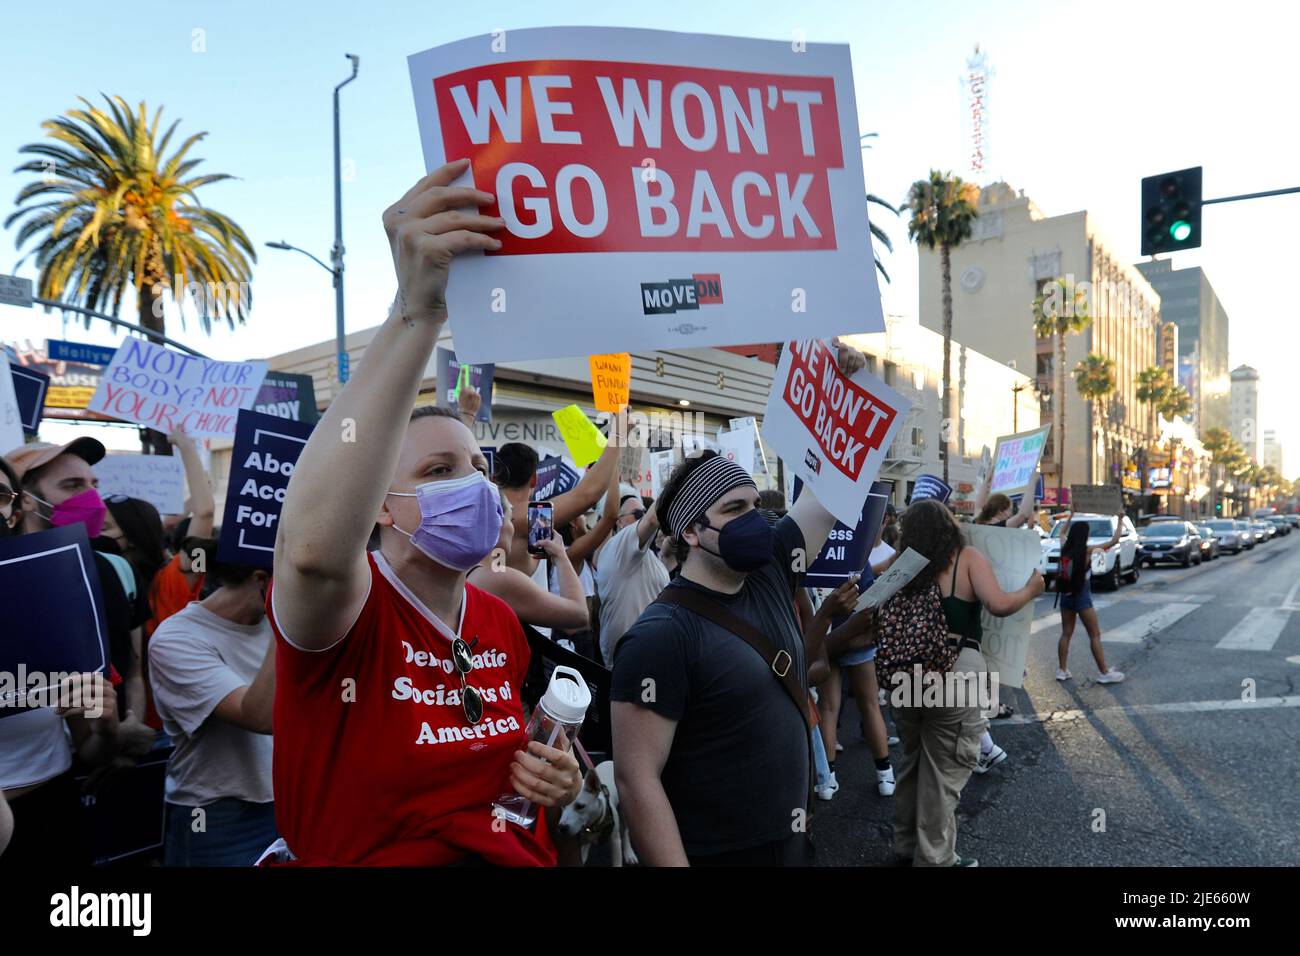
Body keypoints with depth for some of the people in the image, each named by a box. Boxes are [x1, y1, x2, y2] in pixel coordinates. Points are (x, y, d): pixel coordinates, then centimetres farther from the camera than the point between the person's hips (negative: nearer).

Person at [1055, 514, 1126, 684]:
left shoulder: (1065, 549, 1)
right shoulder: (1087, 551, -13)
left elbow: (1063, 533, 24)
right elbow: (1114, 541, -9)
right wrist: (1120, 520, 0)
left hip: (1066, 596, 6)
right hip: (1082, 597, -5)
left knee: (1066, 634, 11)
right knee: (1095, 635, 4)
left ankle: (1062, 670, 14)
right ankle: (1104, 673, 8)